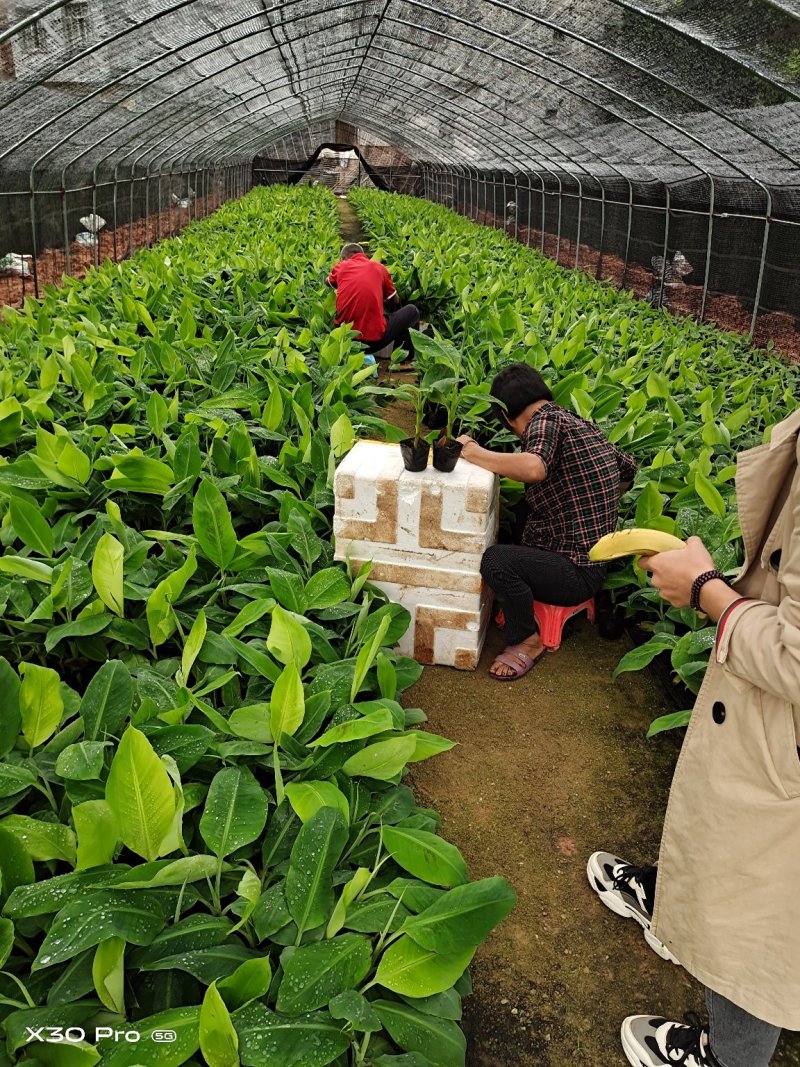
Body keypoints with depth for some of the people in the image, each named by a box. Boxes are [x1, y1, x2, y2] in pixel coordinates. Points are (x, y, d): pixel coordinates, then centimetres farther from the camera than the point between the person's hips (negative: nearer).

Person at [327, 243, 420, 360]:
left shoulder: (341, 266, 10)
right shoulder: (379, 267, 7)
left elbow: (329, 282, 34)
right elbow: (395, 301, 18)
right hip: (375, 339, -2)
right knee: (412, 311, 20)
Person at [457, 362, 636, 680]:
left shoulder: (546, 420, -15)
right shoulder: (582, 424, 10)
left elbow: (534, 468, -38)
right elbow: (628, 468, 24)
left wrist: (473, 453, -25)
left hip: (577, 572, -10)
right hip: (591, 556, 10)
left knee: (495, 560, -28)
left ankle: (528, 641, -7)